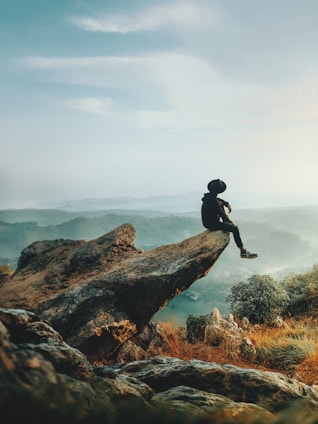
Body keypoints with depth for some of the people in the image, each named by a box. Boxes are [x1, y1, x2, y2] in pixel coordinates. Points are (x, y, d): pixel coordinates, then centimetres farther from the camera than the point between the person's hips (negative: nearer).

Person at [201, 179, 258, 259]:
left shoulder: (209, 196, 2)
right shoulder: (213, 201, -27)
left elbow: (219, 200, 20)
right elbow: (222, 214, -21)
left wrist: (227, 204, 1)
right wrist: (229, 221, -3)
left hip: (209, 220, 10)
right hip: (211, 224, -10)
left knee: (221, 203, 20)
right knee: (235, 228, -12)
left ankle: (226, 224, 20)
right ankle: (243, 251, -7)